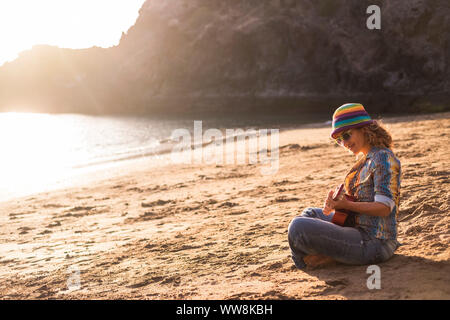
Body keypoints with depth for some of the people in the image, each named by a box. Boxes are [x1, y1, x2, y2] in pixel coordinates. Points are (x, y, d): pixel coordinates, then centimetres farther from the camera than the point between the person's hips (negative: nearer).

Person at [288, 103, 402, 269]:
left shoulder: (383, 158, -14)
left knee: (298, 227, -24)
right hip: (360, 230, 11)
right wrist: (336, 203, 1)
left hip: (375, 243, -11)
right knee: (310, 213, 28)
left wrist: (346, 204, -22)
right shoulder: (366, 159, 15)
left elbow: (384, 208, -21)